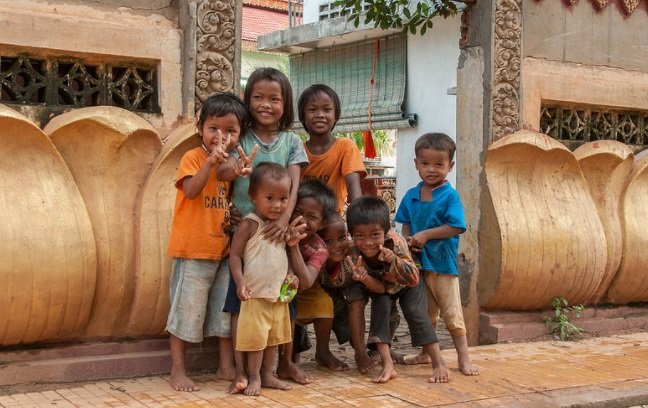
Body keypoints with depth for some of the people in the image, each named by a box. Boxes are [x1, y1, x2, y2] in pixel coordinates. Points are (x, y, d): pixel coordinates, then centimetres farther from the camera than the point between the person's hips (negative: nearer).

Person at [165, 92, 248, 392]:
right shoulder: (193, 157, -9)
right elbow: (191, 190, -26)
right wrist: (210, 162, -35)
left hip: (224, 249, 6)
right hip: (193, 250, -6)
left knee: (226, 309, 12)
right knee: (187, 310, 0)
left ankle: (226, 366, 24)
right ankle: (177, 370, 11)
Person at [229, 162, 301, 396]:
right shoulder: (249, 225, -13)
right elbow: (235, 255, -13)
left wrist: (290, 275, 2)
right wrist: (240, 282, -24)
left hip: (279, 294, 7)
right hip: (256, 294, -7)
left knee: (274, 337, 15)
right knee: (255, 338, -1)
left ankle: (268, 375, 28)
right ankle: (254, 378, 14)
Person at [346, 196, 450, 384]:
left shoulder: (396, 243, -41)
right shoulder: (354, 251, -34)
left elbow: (413, 279, -44)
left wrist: (394, 260, -61)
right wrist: (359, 275, -50)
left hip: (407, 284, -2)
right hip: (382, 286, 2)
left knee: (415, 311, -19)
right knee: (379, 308, -21)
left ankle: (439, 362, -15)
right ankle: (388, 365, -21)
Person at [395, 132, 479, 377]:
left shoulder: (450, 196, -11)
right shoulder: (411, 196, 6)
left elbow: (456, 227, -17)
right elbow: (405, 223, 13)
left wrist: (426, 234, -20)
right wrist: (408, 240, -8)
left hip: (443, 264, -6)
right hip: (418, 263, 6)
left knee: (452, 313, -2)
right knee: (424, 313, 17)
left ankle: (464, 359, 5)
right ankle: (426, 354, 30)